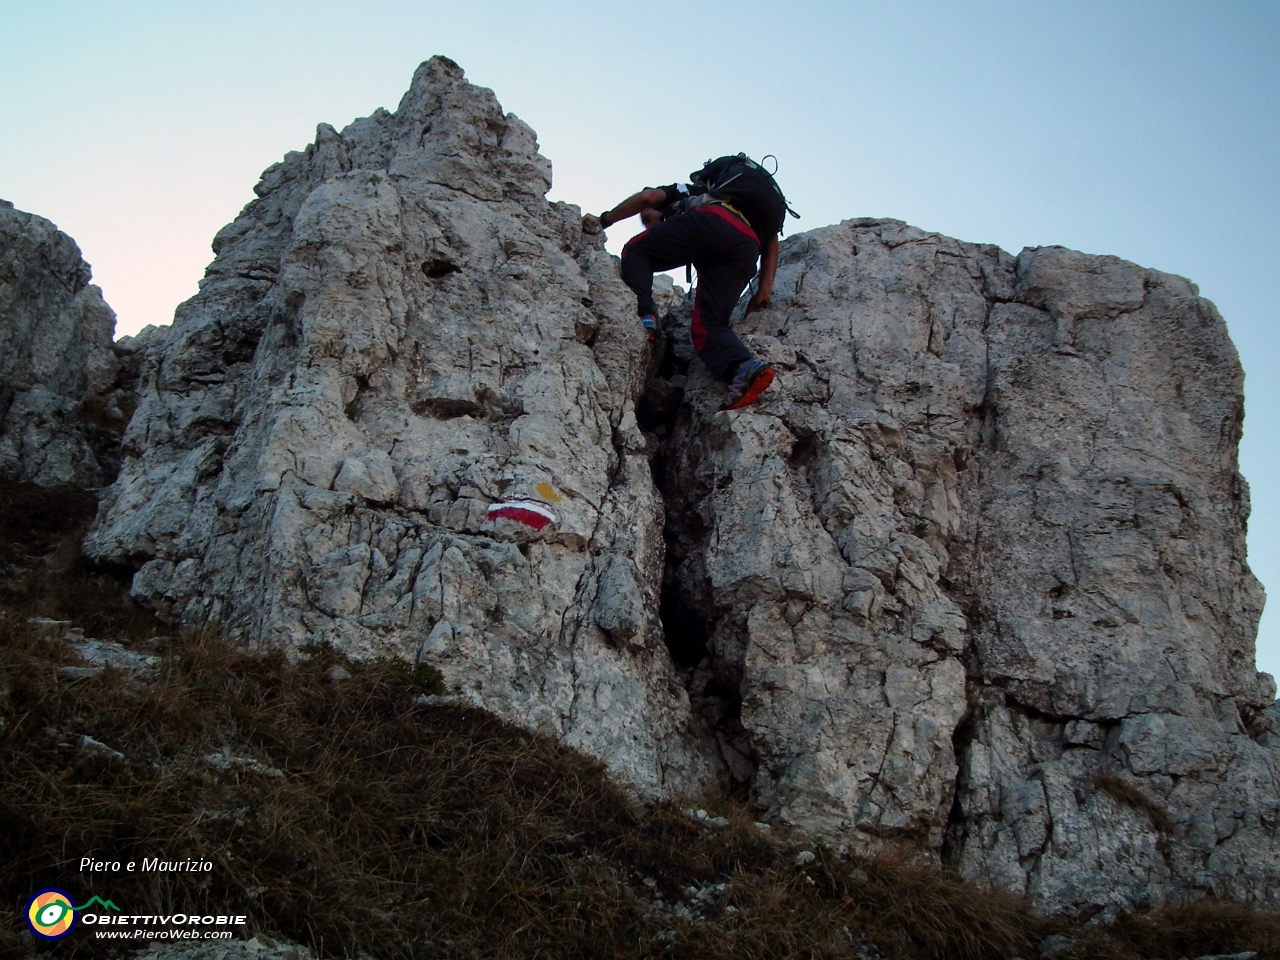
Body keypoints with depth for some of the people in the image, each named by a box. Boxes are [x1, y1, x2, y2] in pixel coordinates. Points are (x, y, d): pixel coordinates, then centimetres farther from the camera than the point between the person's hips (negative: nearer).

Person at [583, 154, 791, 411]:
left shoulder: (683, 193, 33)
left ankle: (644, 318, -12)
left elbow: (648, 197, 12)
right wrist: (765, 286, 22)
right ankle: (744, 368, -29)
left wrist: (603, 221, 20)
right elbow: (771, 239, 33)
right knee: (708, 325, 1)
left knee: (636, 250, 13)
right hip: (748, 247, 5)